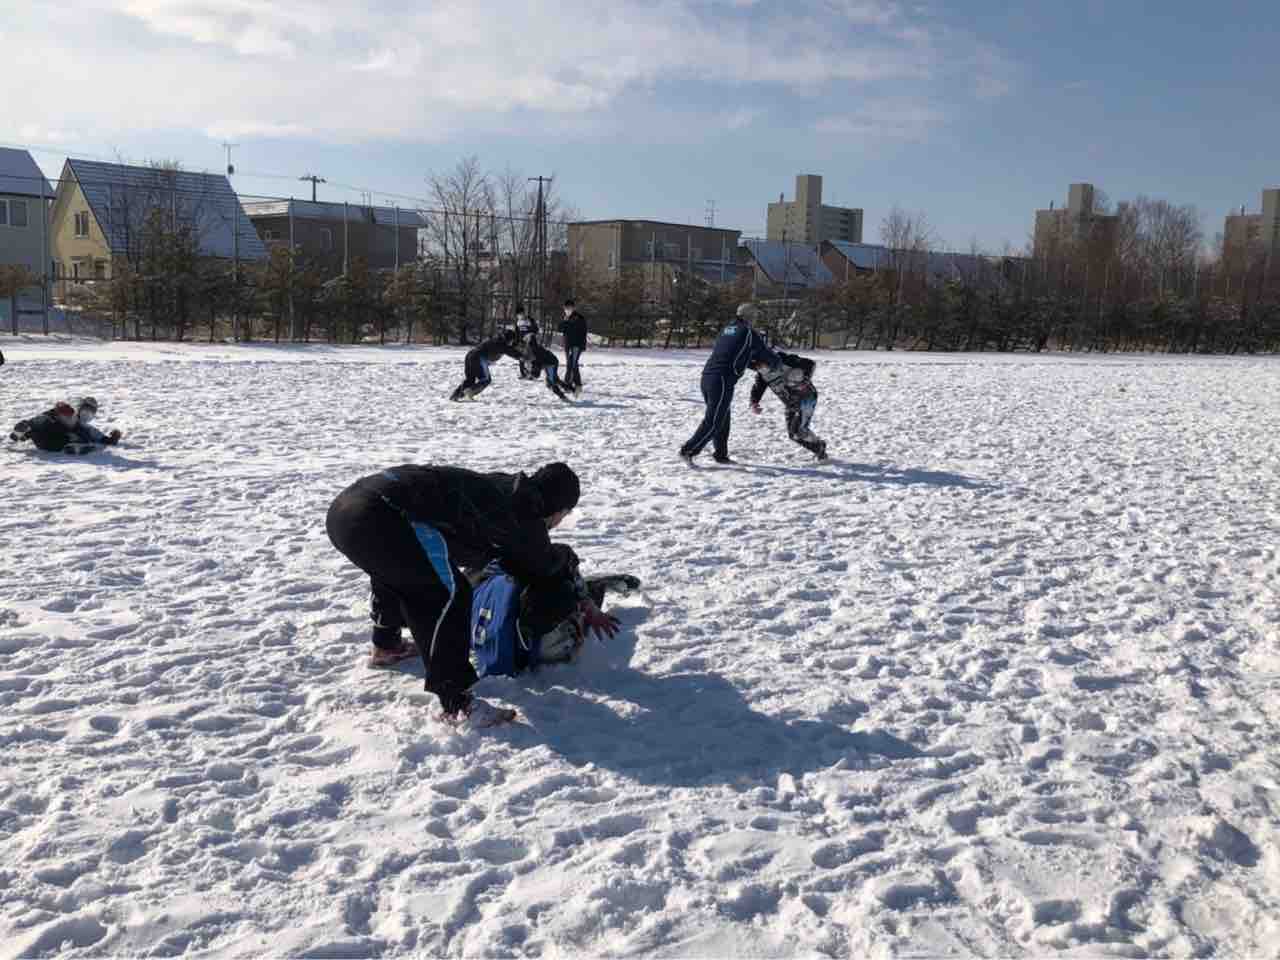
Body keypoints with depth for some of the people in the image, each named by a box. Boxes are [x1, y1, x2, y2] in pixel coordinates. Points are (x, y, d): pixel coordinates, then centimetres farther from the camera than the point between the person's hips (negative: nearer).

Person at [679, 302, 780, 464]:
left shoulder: (726, 330, 18)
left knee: (722, 419, 18)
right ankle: (688, 451, -9)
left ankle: (721, 455, 23)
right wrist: (778, 363, 26)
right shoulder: (749, 333, -2)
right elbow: (766, 353, 4)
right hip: (722, 381, -8)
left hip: (707, 377, 8)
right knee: (712, 422, -4)